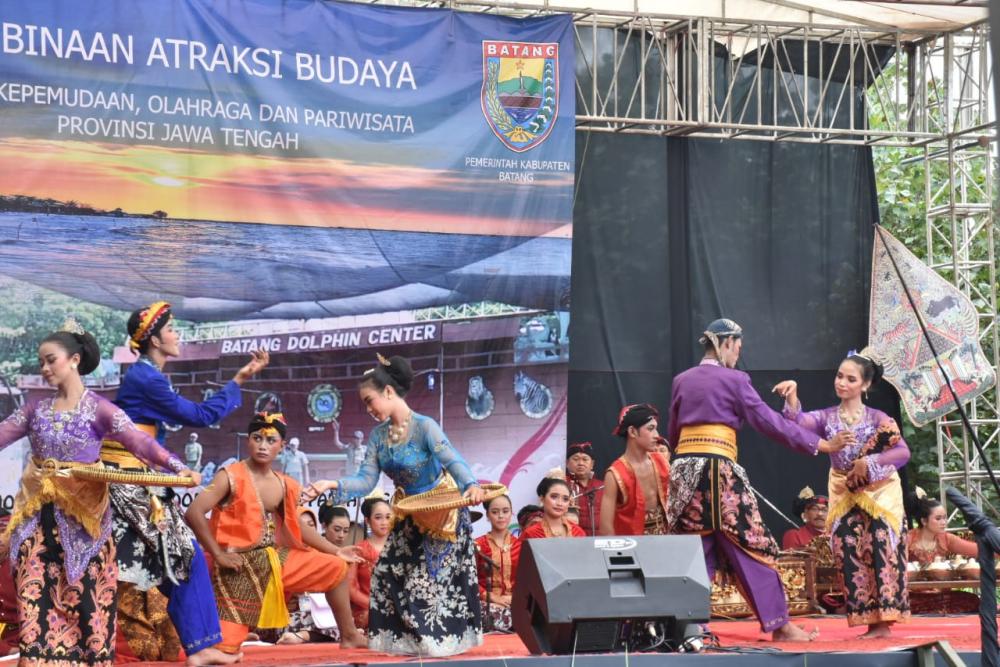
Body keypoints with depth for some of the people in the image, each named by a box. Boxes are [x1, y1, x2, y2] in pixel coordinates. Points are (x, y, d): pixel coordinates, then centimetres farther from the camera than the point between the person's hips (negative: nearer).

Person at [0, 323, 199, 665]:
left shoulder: (98, 409, -6)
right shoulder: (36, 409, 8)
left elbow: (139, 441, -17)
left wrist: (177, 467, -32)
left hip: (81, 514, -4)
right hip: (37, 513, 4)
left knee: (84, 594, -1)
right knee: (35, 594, 1)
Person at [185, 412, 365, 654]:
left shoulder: (285, 485, 7)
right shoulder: (231, 476, -12)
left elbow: (296, 527, 19)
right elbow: (193, 513, -20)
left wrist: (336, 551, 16)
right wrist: (218, 555, -19)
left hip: (274, 559, 7)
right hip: (239, 566, -7)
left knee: (336, 567, 12)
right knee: (225, 647, -14)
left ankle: (349, 636, 20)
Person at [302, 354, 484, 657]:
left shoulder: (424, 426, -25)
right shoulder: (378, 435, -5)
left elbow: (452, 460, -38)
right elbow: (366, 480, -9)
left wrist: (470, 486, -58)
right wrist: (333, 485, -26)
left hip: (443, 509, -7)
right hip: (409, 513, 7)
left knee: (438, 576, -2)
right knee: (390, 572, 6)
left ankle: (440, 637, 10)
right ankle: (407, 637, 16)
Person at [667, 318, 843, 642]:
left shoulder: (682, 381, 14)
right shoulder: (734, 380, -3)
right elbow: (769, 422, -4)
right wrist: (820, 444, 0)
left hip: (684, 471, 6)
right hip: (718, 471, -6)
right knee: (752, 548, 1)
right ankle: (779, 624, 3)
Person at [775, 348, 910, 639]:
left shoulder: (877, 418, -3)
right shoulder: (826, 417, 2)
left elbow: (903, 451, -12)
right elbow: (798, 423, -17)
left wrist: (868, 462, -21)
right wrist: (792, 397, -33)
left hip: (880, 494, -3)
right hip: (846, 498, 3)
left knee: (882, 551, -12)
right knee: (851, 557, -3)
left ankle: (883, 620, -9)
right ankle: (871, 621, 2)